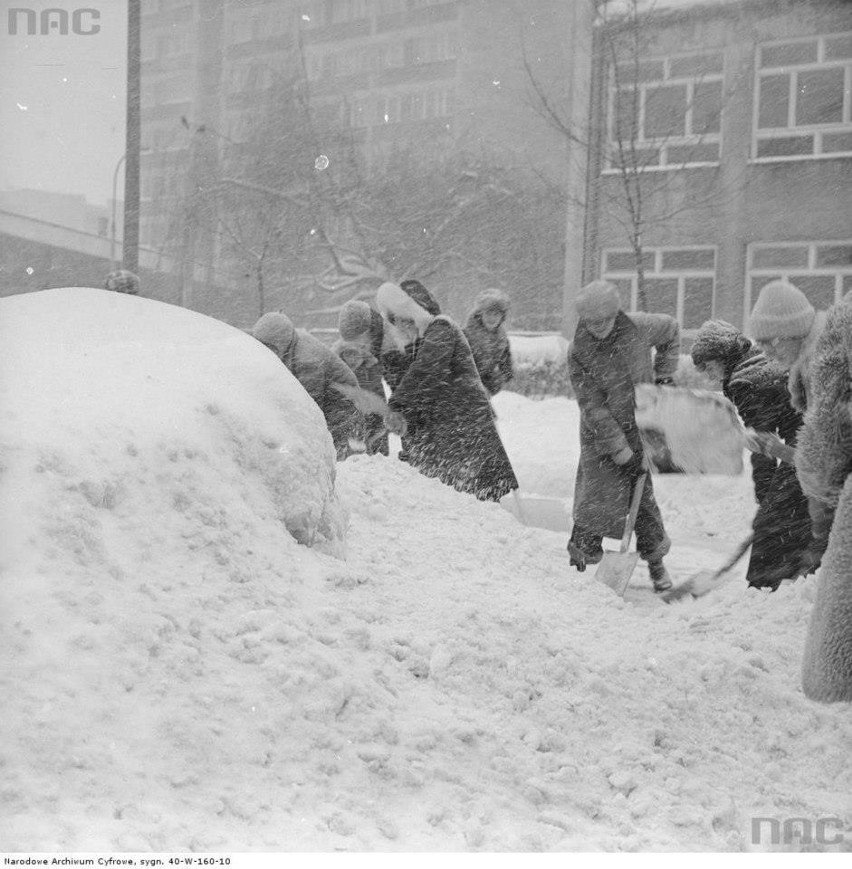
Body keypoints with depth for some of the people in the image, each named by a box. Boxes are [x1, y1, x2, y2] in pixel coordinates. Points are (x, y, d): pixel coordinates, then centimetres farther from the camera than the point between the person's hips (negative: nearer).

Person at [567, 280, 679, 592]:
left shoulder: (639, 327, -11)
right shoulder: (579, 352, -16)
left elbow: (671, 329, 13)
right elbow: (594, 408, -18)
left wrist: (664, 375, 10)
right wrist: (622, 452, -20)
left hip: (640, 426, 1)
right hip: (600, 434, -1)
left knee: (643, 496, 2)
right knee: (597, 500, -5)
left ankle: (655, 561, 17)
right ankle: (581, 556, 13)